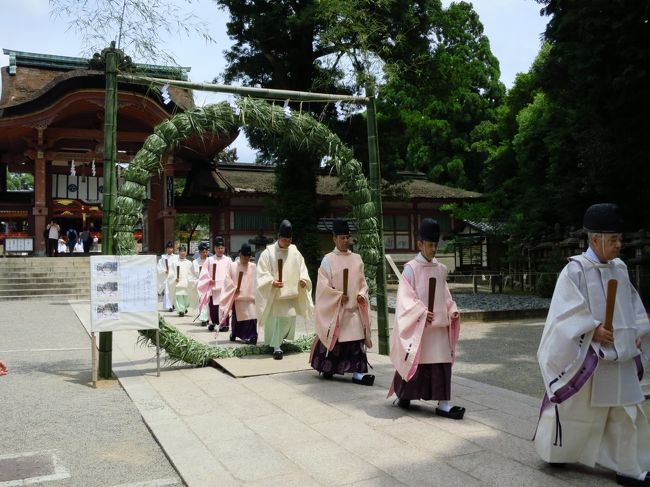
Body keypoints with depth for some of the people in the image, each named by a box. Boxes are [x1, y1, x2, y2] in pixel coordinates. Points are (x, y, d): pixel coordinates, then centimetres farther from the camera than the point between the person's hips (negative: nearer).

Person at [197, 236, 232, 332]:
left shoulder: (228, 260, 7)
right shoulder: (210, 260, 8)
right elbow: (204, 274, 4)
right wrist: (209, 280, -10)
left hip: (224, 287, -1)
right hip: (212, 288, 1)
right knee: (213, 306, 5)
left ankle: (224, 324, 7)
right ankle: (213, 322, 24)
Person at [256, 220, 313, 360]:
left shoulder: (295, 252, 5)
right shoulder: (268, 253, -7)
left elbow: (302, 270, 10)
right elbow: (261, 273, -10)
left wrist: (303, 280, -10)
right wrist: (271, 282, -25)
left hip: (291, 293, 4)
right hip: (273, 294, -4)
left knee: (290, 319, 10)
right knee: (275, 320, -6)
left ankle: (280, 340, 32)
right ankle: (276, 346, 1)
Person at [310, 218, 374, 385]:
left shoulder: (357, 259, 8)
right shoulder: (328, 260, -3)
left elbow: (362, 282, 12)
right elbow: (323, 285, -6)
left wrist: (361, 294, -6)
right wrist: (339, 296, -15)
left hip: (354, 308, 3)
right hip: (333, 308, -3)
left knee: (356, 338, -3)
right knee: (332, 339, 5)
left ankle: (357, 371, -2)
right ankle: (327, 368, 22)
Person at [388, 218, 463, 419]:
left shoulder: (441, 269, 9)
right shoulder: (411, 268, -7)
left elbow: (445, 295, 15)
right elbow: (405, 297, -12)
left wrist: (452, 311, -1)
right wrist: (422, 312, -22)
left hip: (439, 325, 5)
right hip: (417, 326, -5)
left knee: (442, 363, 2)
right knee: (415, 362, 6)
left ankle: (442, 403, 6)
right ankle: (403, 395, 27)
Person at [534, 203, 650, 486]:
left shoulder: (619, 269, 7)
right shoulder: (575, 270, -12)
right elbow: (567, 311, -16)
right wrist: (592, 330, -25)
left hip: (620, 356, 6)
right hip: (586, 355, -6)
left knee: (626, 414, 8)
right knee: (574, 408, 8)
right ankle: (555, 451, 29)